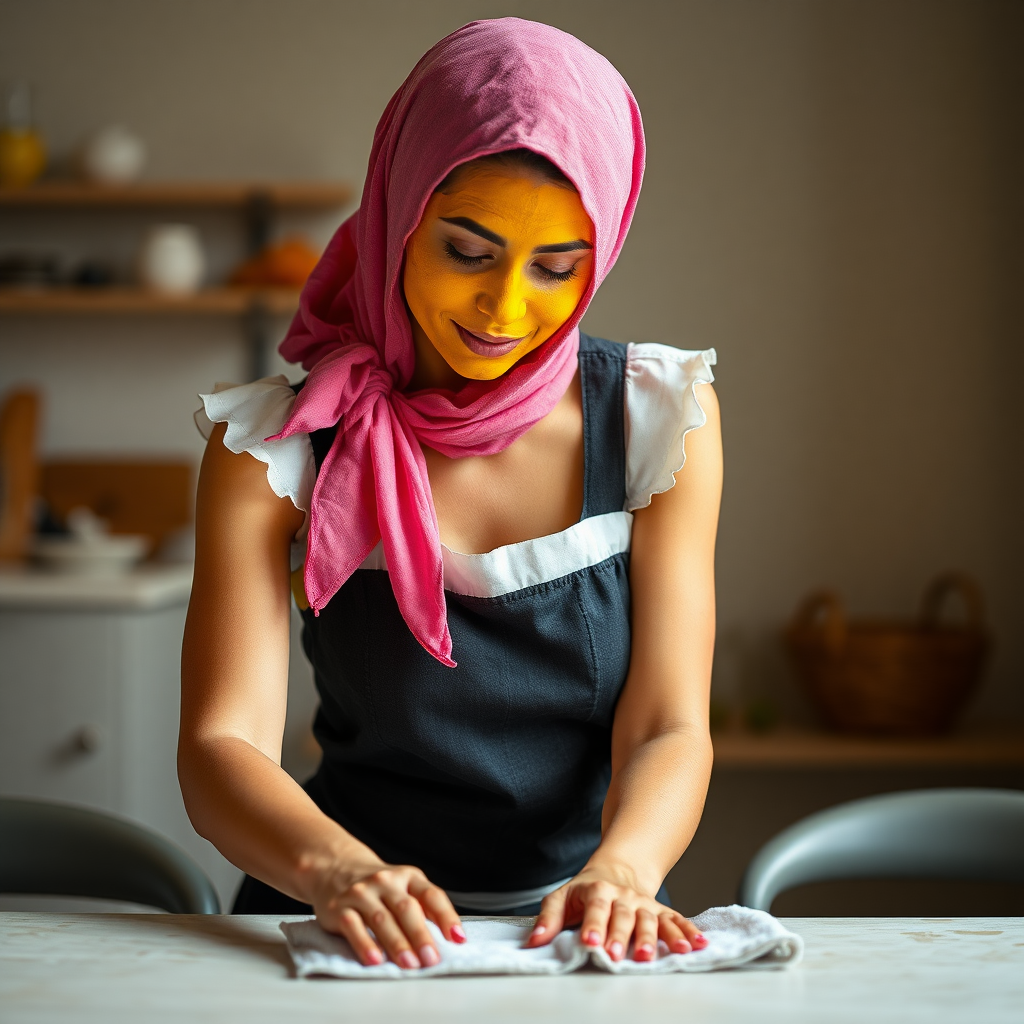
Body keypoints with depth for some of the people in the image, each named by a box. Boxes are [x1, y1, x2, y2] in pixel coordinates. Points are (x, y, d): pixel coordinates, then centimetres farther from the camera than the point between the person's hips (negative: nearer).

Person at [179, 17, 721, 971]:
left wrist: (618, 871, -25)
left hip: (582, 935, 1)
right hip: (354, 940, -1)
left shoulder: (658, 417, 2)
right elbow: (222, 744, -10)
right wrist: (337, 870, -30)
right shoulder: (276, 442, -2)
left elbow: (668, 729, -4)